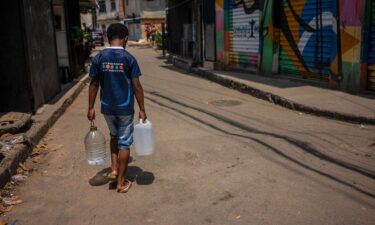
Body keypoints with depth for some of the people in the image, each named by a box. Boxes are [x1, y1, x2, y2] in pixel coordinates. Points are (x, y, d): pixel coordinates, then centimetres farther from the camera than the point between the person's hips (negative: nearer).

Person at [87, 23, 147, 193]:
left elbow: (94, 85, 0)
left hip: (107, 107, 3)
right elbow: (136, 86, -10)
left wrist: (91, 108, 8)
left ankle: (114, 169, 21)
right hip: (125, 108, -3)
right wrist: (142, 109, -3)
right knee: (124, 142, 7)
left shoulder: (99, 58, -2)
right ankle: (121, 182, 13)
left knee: (114, 136, 27)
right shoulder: (129, 59, -10)